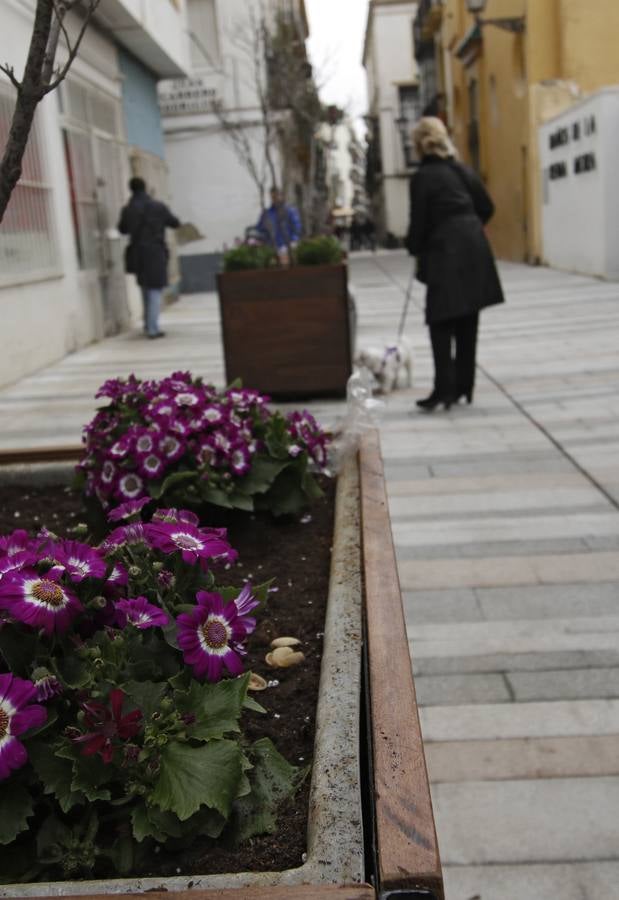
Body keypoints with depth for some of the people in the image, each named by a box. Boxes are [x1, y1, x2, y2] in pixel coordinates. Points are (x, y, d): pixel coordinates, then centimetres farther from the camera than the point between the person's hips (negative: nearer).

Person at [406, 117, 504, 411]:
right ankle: (464, 386, 18)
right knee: (468, 321, 11)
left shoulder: (422, 177, -7)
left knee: (440, 321, -2)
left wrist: (415, 249, 8)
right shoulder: (462, 170, 11)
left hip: (446, 253, -7)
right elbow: (486, 208, 15)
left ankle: (444, 388, -7)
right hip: (475, 247, 7)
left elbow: (419, 221, -8)